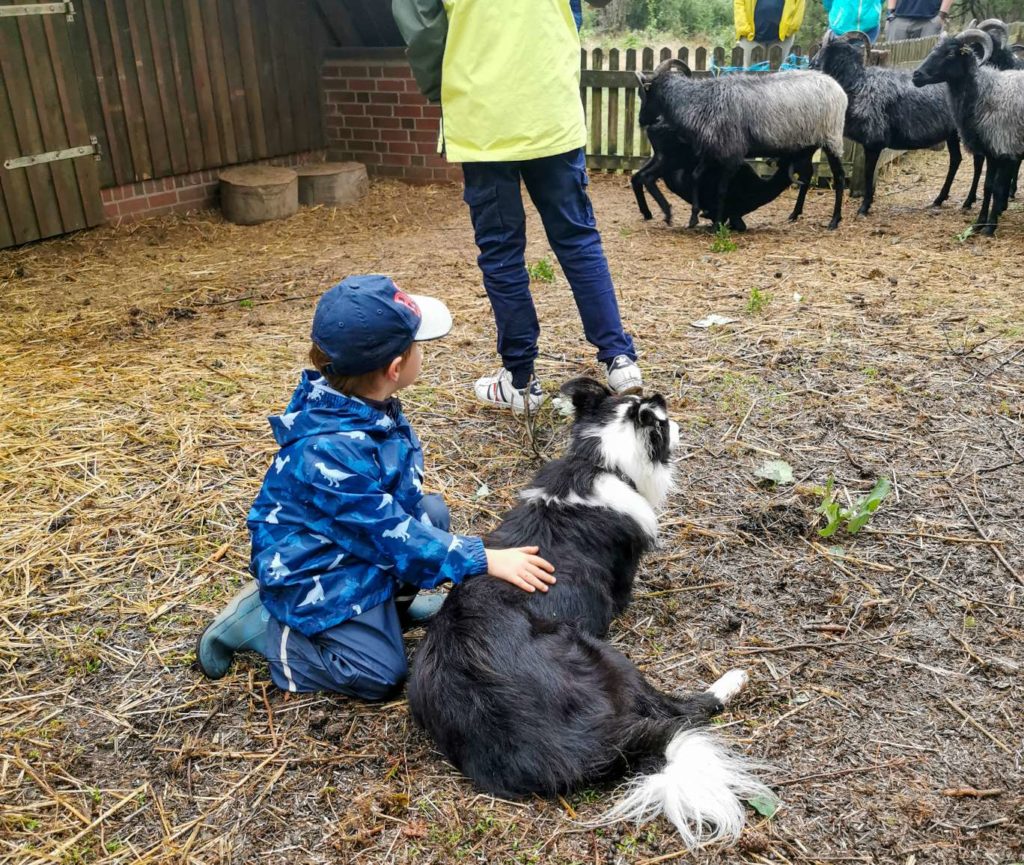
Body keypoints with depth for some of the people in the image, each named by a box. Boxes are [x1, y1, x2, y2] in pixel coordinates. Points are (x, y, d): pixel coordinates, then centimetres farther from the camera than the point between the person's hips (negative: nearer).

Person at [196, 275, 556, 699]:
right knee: (380, 675, -7)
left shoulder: (367, 406, -9)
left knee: (432, 512, 6)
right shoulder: (330, 452, -36)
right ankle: (258, 623, 3)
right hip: (315, 573, -9)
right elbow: (391, 534, -31)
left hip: (359, 542, 9)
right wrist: (485, 560, -31)